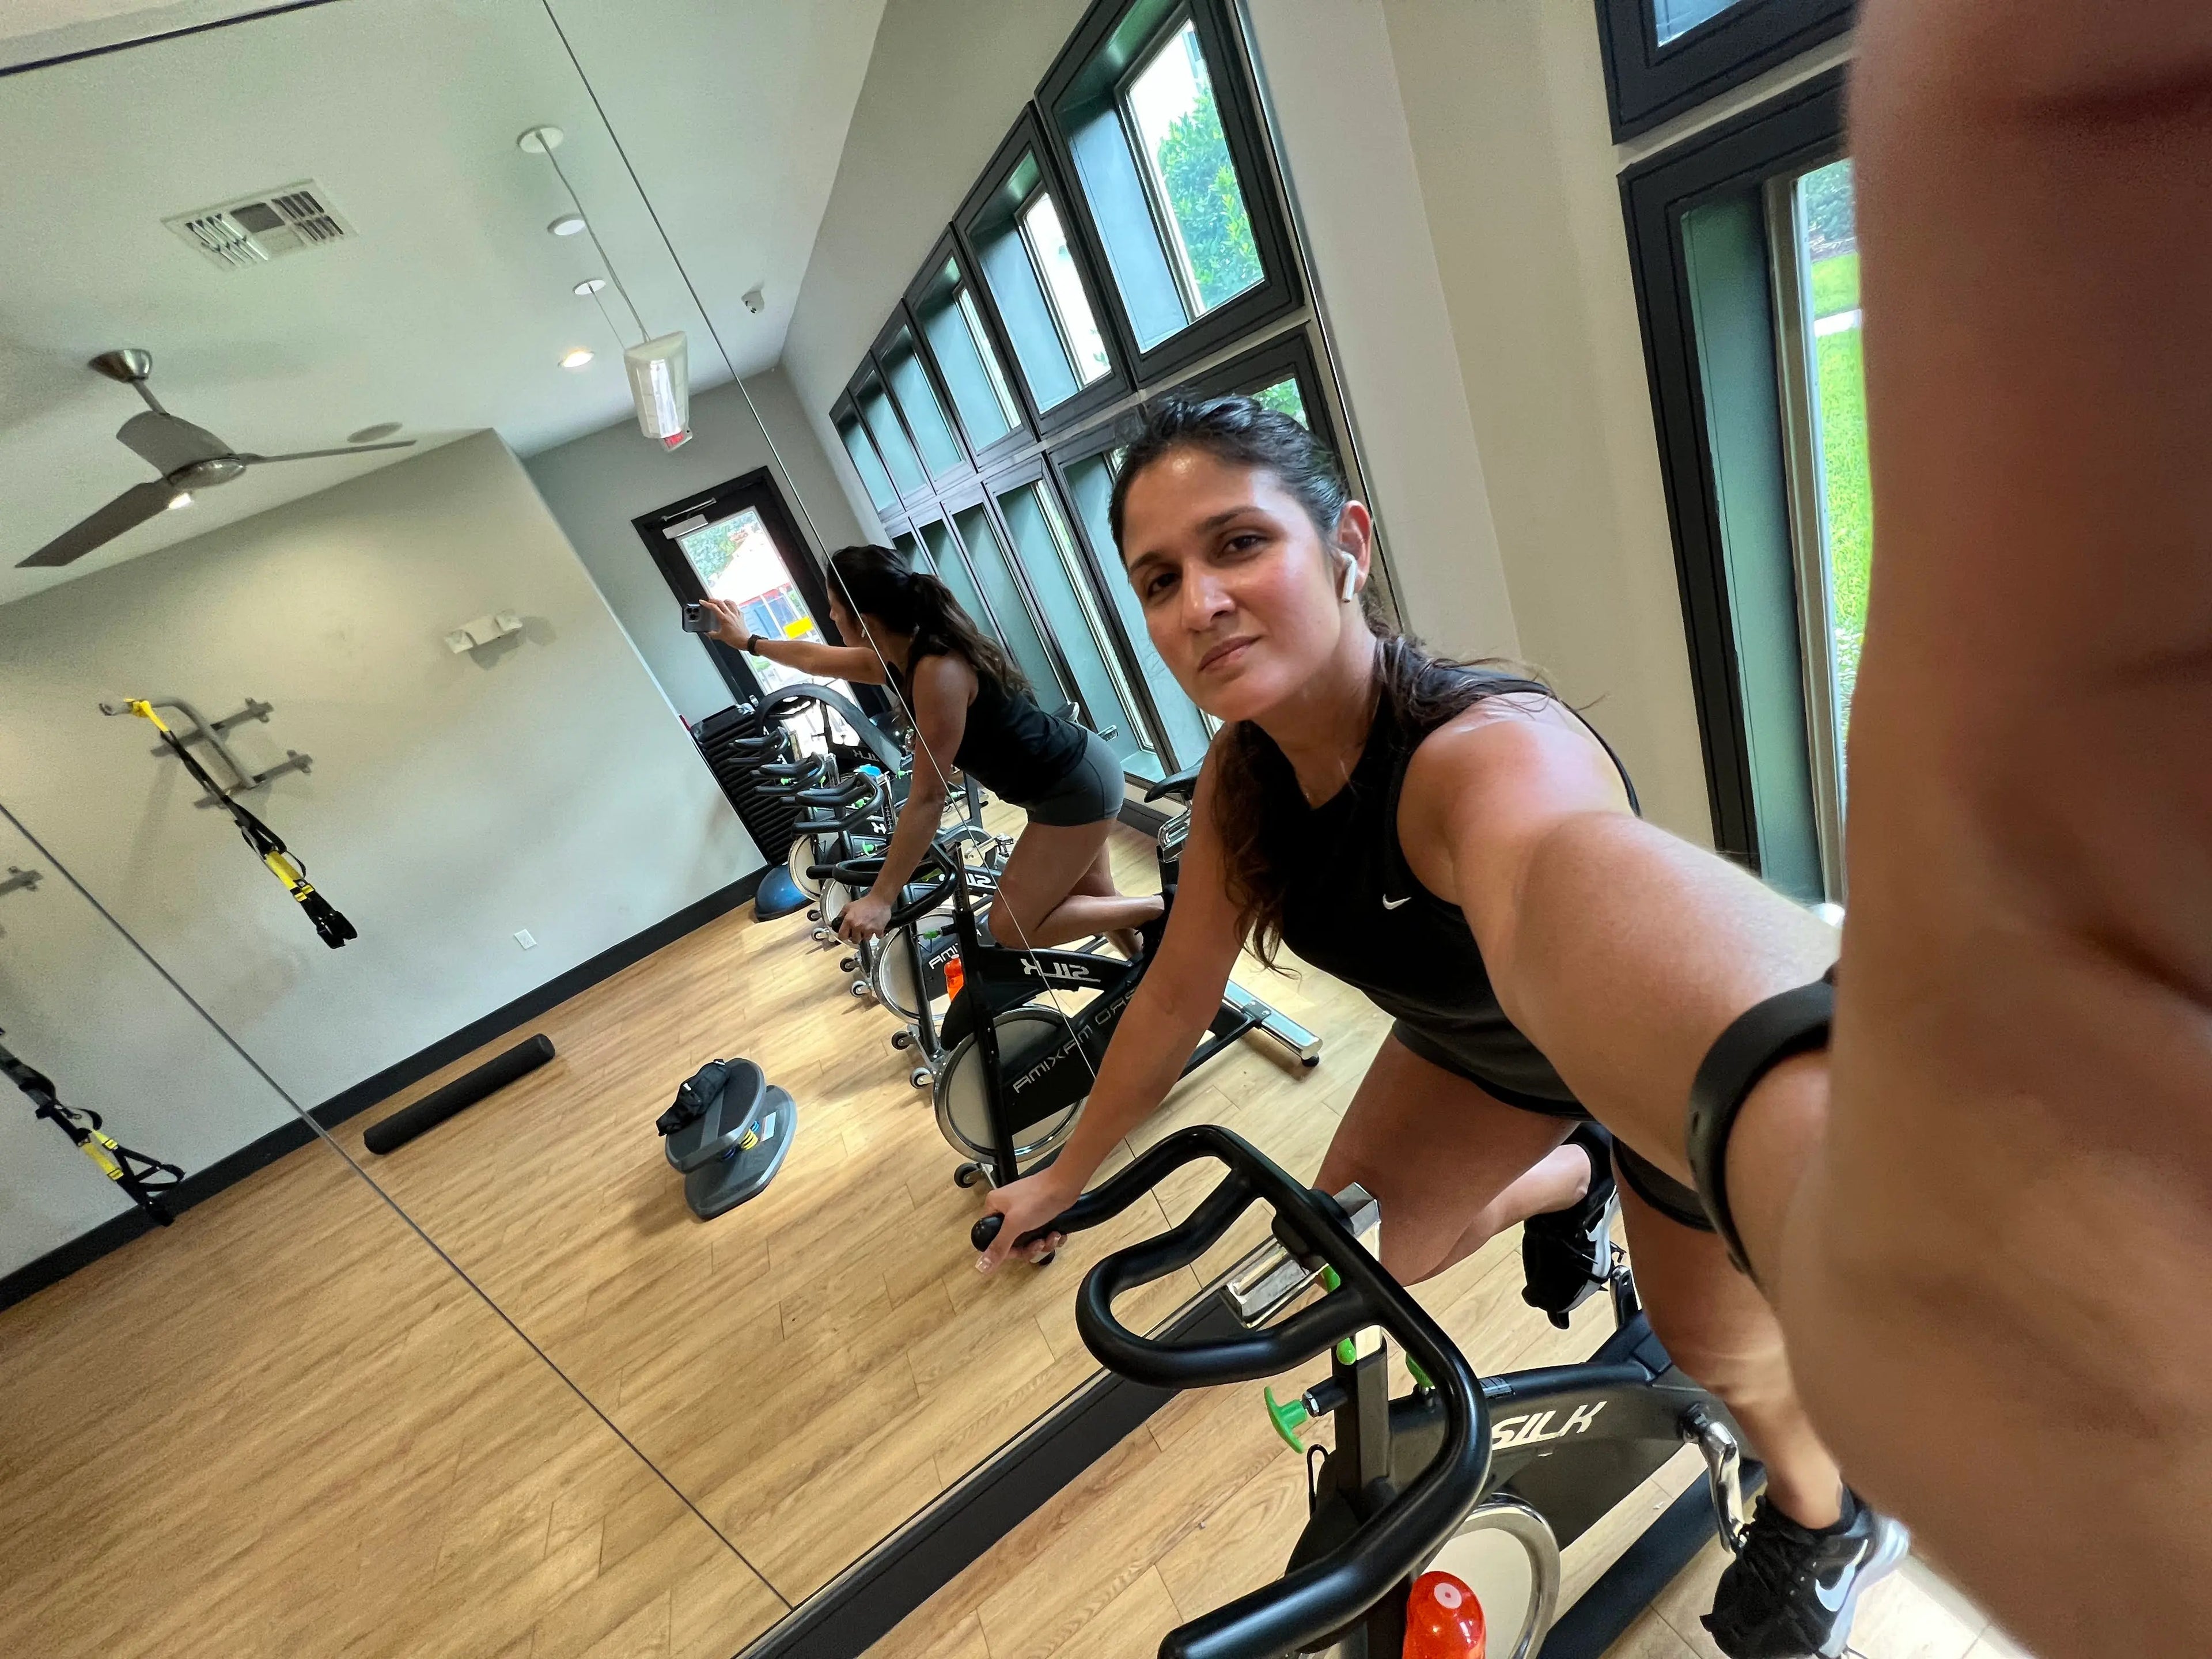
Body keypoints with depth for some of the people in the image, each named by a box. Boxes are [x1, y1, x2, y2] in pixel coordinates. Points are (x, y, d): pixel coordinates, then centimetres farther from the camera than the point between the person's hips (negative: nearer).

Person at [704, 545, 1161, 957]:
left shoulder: (938, 670, -27)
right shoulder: (899, 658, 0)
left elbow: (927, 797, -27)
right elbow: (817, 658, 21)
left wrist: (881, 897, -22)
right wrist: (748, 641, 34)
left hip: (1078, 785, -9)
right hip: (1069, 772, 9)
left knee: (1011, 926, -5)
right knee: (1096, 900, 16)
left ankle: (1165, 908, 3)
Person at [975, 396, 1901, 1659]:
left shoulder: (1490, 752, -40)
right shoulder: (1244, 773, -20)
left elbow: (1571, 886, -65)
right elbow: (1180, 995, -9)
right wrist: (1067, 1178, 0)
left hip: (1680, 1076, -4)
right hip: (1484, 1047, 5)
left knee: (1721, 1347, 11)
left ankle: (1825, 1520, 52)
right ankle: (1570, 1182, 39)